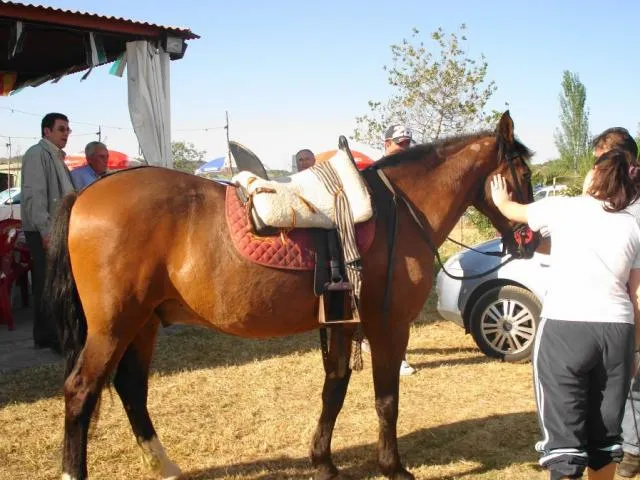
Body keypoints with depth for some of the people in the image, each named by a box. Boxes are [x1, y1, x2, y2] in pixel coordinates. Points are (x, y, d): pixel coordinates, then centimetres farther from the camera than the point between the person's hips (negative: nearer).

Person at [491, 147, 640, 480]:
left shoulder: (563, 208, 3)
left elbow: (514, 212, 22)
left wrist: (500, 200, 44)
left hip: (565, 326, -4)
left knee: (563, 431, -1)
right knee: (606, 432, 17)